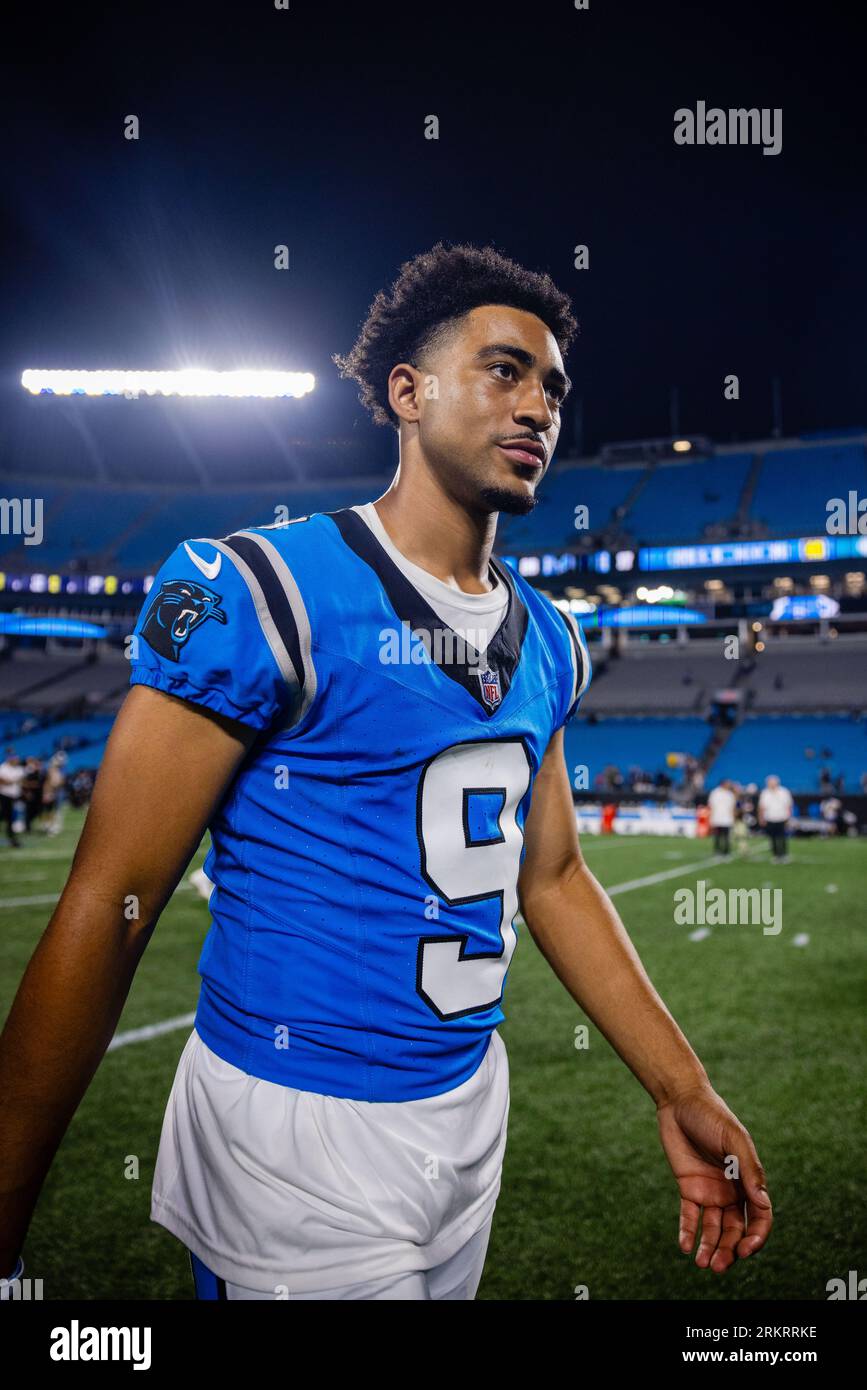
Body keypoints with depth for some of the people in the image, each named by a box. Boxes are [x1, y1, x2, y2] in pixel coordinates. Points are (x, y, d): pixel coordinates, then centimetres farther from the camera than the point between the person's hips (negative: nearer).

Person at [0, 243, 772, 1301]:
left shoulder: (547, 643, 5)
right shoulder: (260, 593, -18)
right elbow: (107, 910, -19)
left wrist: (680, 1091, 9)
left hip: (471, 1109, 8)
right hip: (301, 1136, -7)